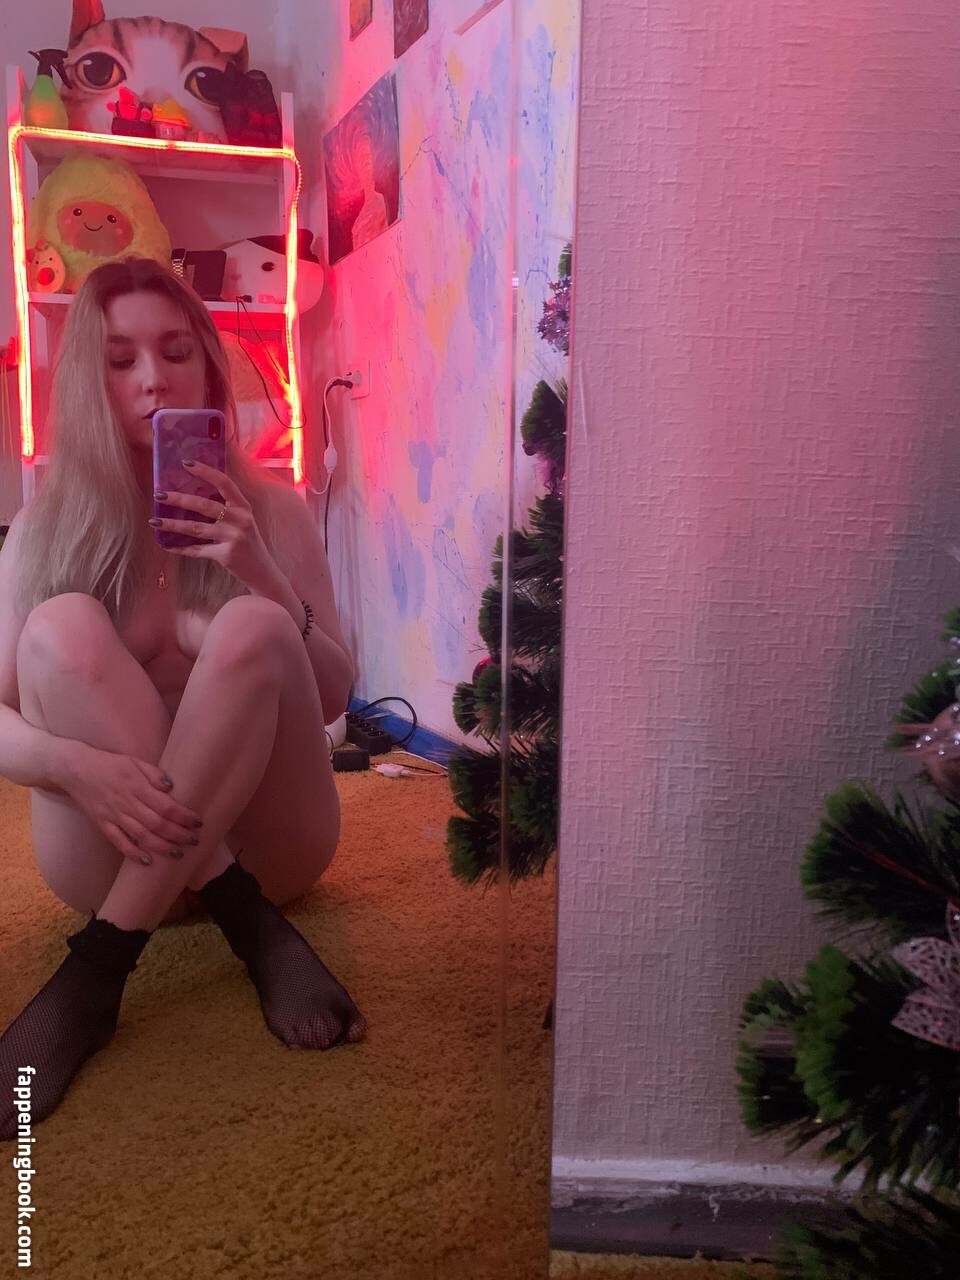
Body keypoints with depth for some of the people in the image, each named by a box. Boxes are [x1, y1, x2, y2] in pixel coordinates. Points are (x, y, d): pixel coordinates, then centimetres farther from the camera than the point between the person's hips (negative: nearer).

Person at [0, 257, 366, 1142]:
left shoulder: (271, 509, 0)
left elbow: (332, 700, -4)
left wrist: (259, 573, -21)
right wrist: (76, 764, -28)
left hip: (259, 840, 0)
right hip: (114, 853, 1)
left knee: (250, 629, -27)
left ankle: (99, 967, -25)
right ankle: (253, 927, -24)